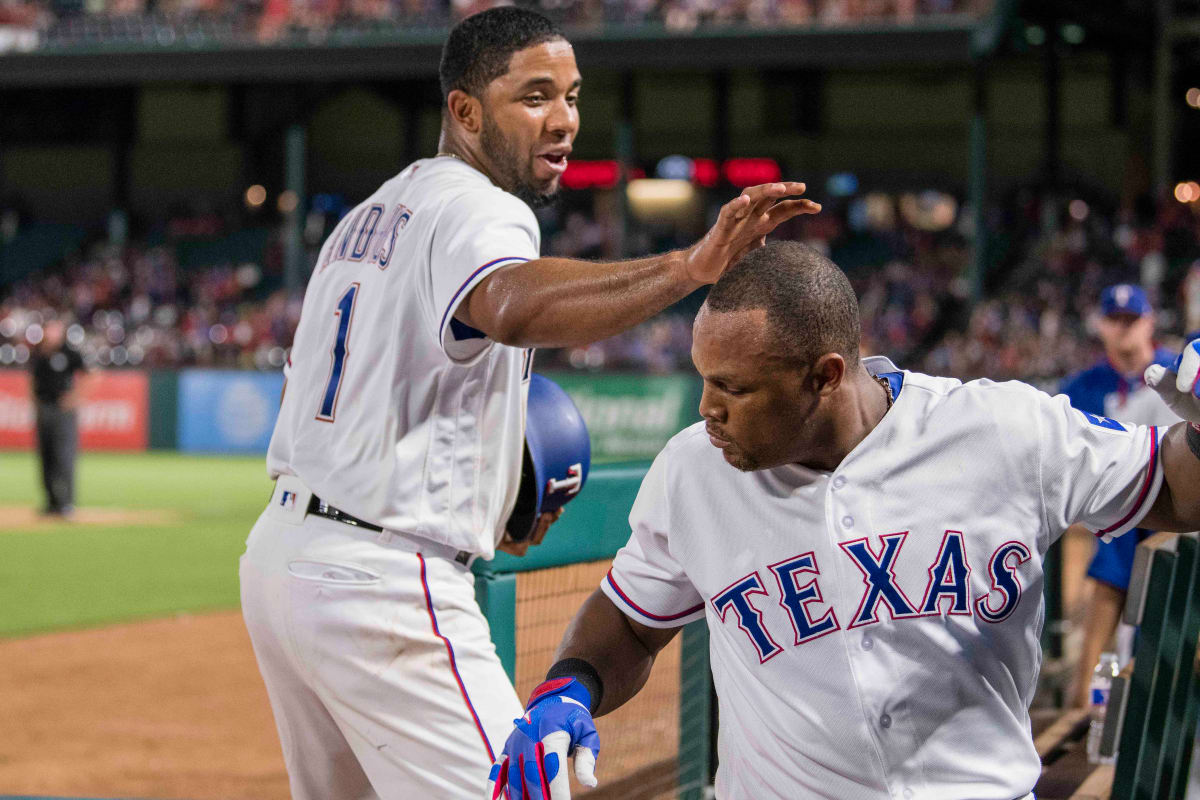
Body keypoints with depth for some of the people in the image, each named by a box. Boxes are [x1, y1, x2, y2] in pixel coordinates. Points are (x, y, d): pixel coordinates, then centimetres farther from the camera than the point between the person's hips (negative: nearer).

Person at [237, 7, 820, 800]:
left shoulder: (367, 218, 18)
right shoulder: (478, 209, -12)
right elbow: (513, 309, -38)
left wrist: (479, 507, 18)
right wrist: (687, 269, -51)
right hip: (383, 583, -10)